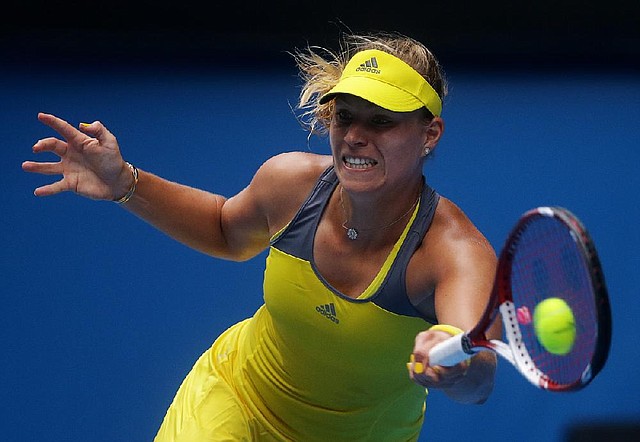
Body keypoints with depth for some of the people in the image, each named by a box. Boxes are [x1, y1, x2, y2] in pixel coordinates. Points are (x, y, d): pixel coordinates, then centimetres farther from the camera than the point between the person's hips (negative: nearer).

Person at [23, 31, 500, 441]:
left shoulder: (456, 251, -33)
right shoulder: (292, 180, -19)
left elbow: (479, 381, -51)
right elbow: (229, 230, 6)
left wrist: (455, 367, -76)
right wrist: (125, 183, -8)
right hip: (230, 403, 2)